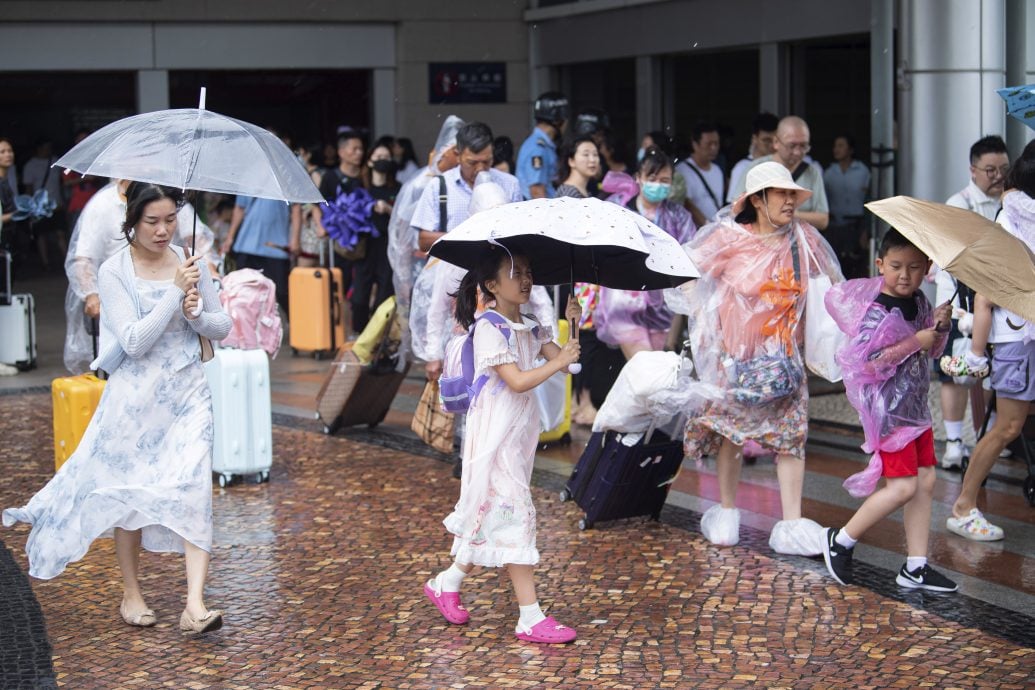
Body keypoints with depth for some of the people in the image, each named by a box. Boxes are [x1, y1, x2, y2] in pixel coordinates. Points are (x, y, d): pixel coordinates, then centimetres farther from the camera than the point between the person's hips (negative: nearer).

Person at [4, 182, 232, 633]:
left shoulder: (189, 262, 4)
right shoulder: (115, 272, -7)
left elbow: (222, 327, 10)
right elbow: (135, 342, -17)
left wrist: (196, 314, -11)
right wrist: (175, 292, -19)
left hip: (187, 392, 2)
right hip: (136, 396, -2)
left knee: (192, 487, -11)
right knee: (130, 492, 8)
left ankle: (195, 605, -15)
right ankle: (131, 594, 27)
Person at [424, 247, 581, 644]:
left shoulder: (530, 329, 11)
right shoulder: (489, 329, -13)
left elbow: (564, 358, 1)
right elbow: (518, 381, -21)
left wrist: (571, 325, -10)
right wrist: (557, 363, -23)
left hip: (520, 432, 9)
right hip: (495, 436, -9)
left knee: (493, 519, 13)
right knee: (515, 514, -9)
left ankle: (448, 582, 30)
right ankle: (530, 618, -7)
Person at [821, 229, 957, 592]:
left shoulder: (919, 301, 6)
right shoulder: (877, 310, -17)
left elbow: (932, 350, 18)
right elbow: (867, 360, -26)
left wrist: (939, 326, -3)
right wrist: (914, 342, -21)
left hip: (915, 405, 8)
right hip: (887, 407, -8)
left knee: (925, 481, 7)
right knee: (902, 486, -9)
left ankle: (915, 566, 14)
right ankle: (841, 541, 8)